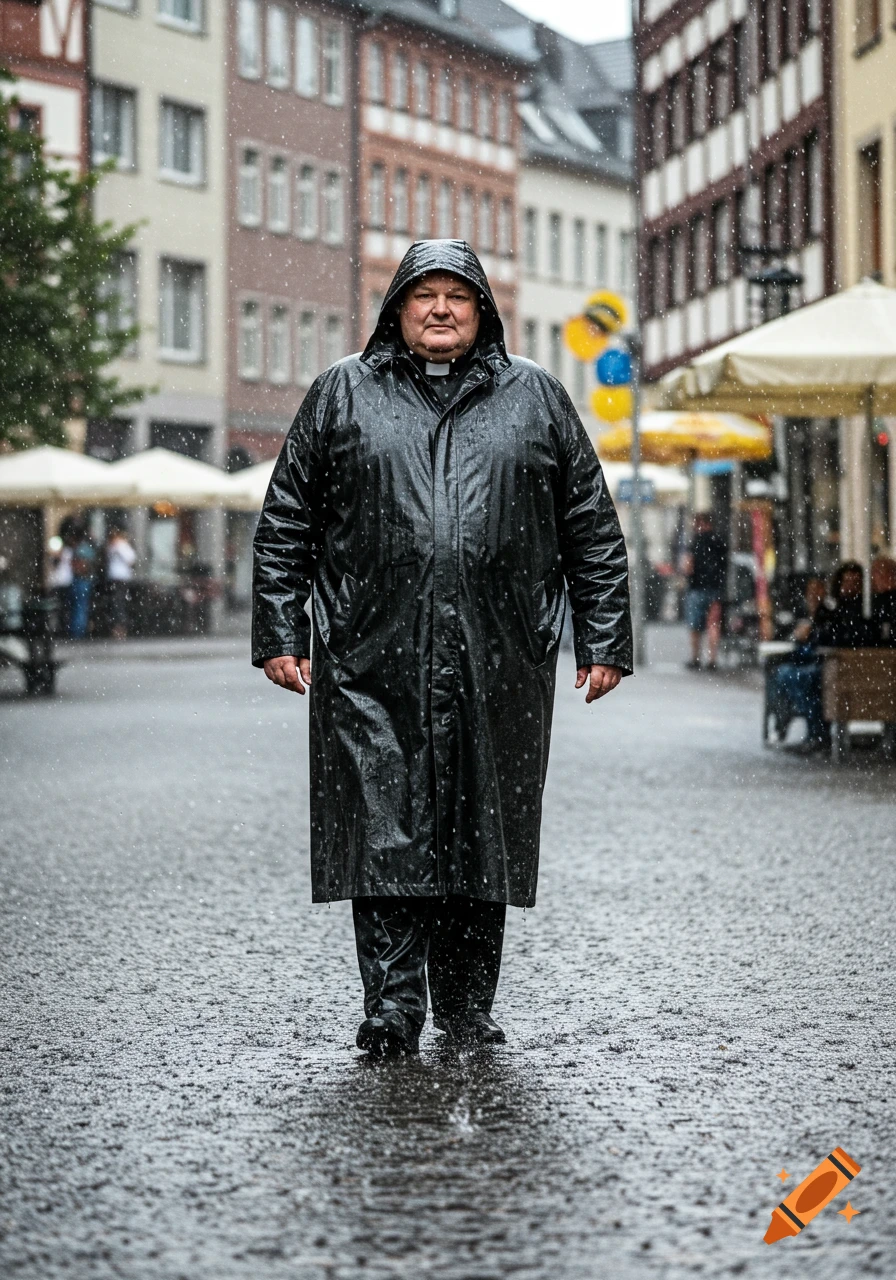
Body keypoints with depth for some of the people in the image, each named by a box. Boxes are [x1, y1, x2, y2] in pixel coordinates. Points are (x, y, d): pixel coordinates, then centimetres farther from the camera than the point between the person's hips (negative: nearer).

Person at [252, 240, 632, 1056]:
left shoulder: (535, 398, 13)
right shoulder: (344, 394, 11)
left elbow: (592, 529, 13)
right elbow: (287, 524, 11)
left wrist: (604, 642, 7)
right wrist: (279, 635, 4)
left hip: (501, 666, 1)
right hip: (374, 661, -1)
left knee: (484, 832, 5)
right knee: (385, 828, -5)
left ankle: (469, 1006, 15)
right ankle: (392, 1008, -1)